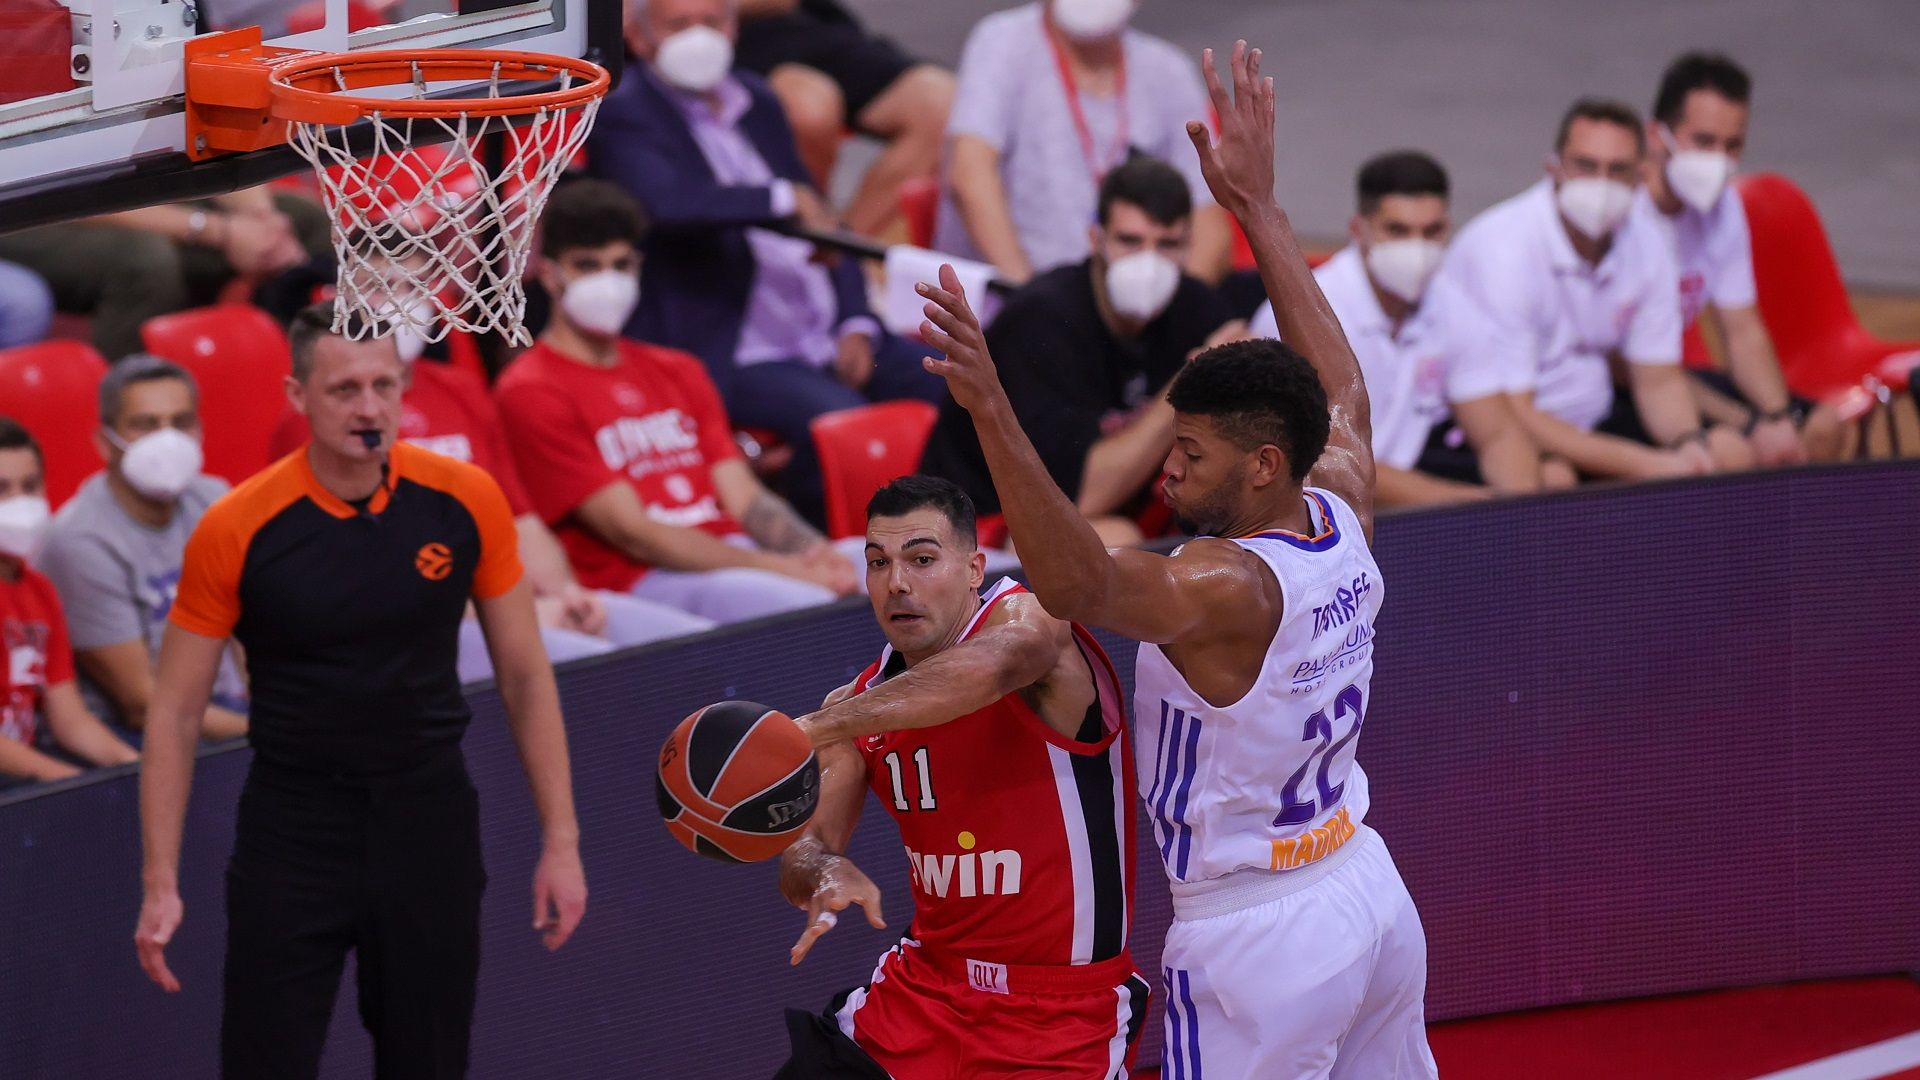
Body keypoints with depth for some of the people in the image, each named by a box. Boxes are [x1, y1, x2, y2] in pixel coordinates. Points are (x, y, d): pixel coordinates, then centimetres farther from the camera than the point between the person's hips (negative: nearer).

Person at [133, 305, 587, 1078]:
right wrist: (160, 885, -7)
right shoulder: (235, 531, -11)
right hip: (292, 834, -2)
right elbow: (175, 710, -3)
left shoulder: (465, 501, -5)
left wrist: (560, 840, 2)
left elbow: (524, 672, 5)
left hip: (430, 831, 2)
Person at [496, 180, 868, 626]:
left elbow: (746, 499, 16)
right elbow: (633, 533, -8)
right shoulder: (530, 392, 0)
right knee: (813, 605, -34)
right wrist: (781, 569, -15)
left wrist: (816, 553, -9)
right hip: (637, 582, -7)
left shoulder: (679, 372, 25)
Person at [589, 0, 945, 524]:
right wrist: (784, 199, -21)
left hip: (828, 338, 8)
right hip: (731, 356, -8)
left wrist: (856, 323, 8)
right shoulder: (623, 117, -5)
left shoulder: (755, 101, 19)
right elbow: (667, 204, -26)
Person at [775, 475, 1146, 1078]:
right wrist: (827, 876, -26)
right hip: (927, 988, 6)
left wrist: (816, 727, -52)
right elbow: (805, 850, 1)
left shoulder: (1028, 621, -16)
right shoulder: (867, 701, 4)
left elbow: (986, 670, -41)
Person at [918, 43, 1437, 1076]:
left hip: (1259, 935, -9)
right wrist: (1257, 206, 21)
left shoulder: (1228, 587, -25)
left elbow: (1077, 582, -41)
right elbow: (1339, 391, 18)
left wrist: (992, 411, -51)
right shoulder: (1340, 518, -1)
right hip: (1368, 893, 9)